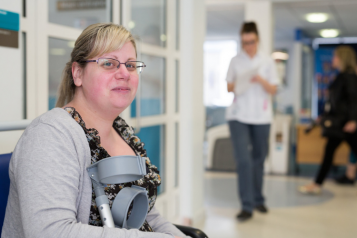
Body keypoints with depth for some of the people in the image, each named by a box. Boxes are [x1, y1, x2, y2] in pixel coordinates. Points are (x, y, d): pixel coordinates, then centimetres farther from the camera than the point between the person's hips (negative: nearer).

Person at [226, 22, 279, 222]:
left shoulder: (267, 61, 3)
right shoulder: (236, 61, 5)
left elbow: (273, 90, 1)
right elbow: (229, 87, 10)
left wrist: (261, 80, -18)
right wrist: (236, 86, -12)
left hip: (261, 117, 1)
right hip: (239, 116, -1)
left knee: (259, 158, 11)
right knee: (243, 160, -10)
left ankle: (258, 199, 28)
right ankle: (247, 206, -7)